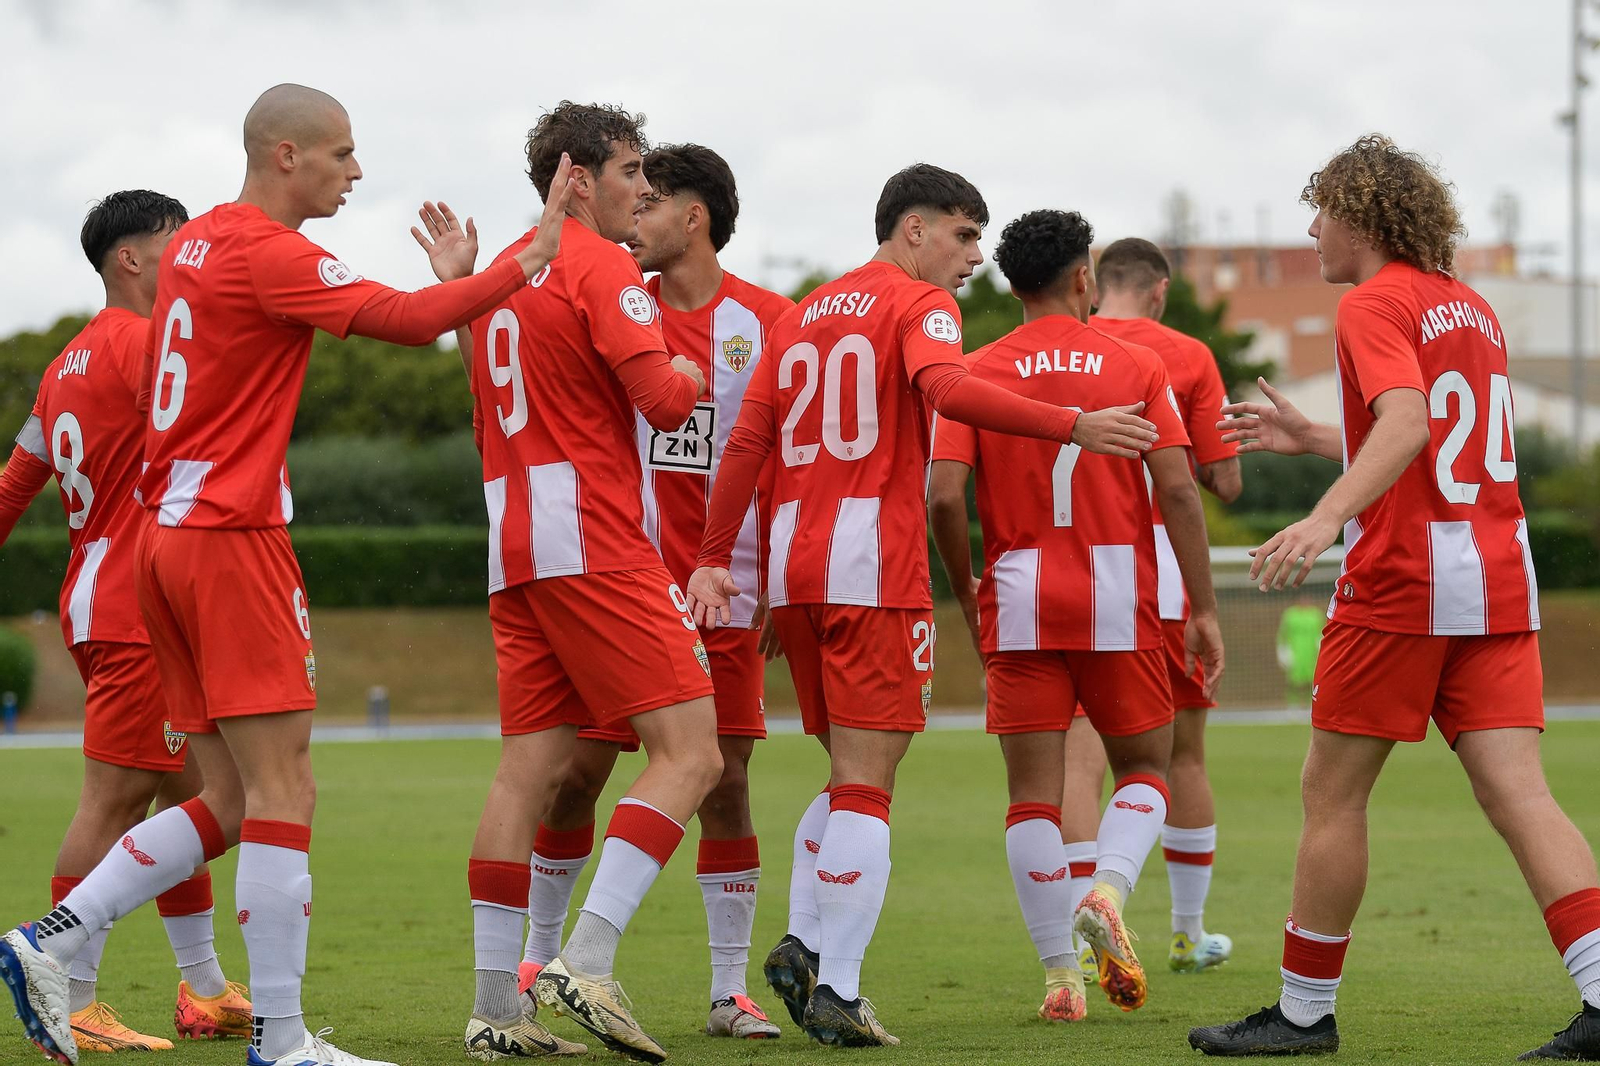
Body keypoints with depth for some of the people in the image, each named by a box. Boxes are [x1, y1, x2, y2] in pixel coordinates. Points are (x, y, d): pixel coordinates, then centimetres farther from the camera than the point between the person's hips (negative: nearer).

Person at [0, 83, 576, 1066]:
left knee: (233, 802, 11)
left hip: (167, 534, 9)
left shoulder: (194, 242, 15)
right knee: (284, 789, -9)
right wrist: (528, 266, -9)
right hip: (232, 542, -9)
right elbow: (413, 320, -19)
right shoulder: (271, 253, -12)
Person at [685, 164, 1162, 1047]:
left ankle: (802, 944, 1)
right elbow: (947, 388, -24)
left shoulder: (804, 314, 19)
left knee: (851, 774, 17)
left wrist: (714, 559, 13)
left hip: (793, 563, 7)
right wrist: (1073, 427, -29)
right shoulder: (920, 304, -2)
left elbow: (747, 441, 14)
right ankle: (836, 992, -10)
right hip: (875, 561, -7)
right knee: (865, 785, -6)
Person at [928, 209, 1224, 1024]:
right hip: (1119, 600, 0)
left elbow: (945, 496, -7)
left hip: (1019, 599, 0)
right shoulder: (1137, 367, 2)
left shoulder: (977, 374, 3)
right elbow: (1177, 490, -6)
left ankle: (1062, 976, 1)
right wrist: (1203, 609, -1)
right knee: (1144, 768, 15)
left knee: (1034, 793, 4)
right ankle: (1108, 889, -13)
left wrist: (966, 593, 8)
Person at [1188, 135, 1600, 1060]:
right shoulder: (1473, 309, 20)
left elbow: (1407, 425, -24)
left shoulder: (1376, 304, -6)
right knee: (1518, 795, -2)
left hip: (1401, 578, -7)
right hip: (1497, 575, 7)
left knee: (1333, 794, 5)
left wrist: (1325, 518, -37)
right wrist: (1311, 438, 34)